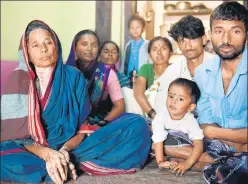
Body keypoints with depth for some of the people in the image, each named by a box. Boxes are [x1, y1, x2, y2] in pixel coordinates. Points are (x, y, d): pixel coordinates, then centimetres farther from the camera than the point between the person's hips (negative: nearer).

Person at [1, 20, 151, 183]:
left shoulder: (74, 76, 0)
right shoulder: (18, 79, -3)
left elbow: (82, 127, -1)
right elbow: (15, 132, -8)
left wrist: (64, 150, -22)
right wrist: (47, 154, -26)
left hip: (71, 147, 2)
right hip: (33, 150, -1)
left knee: (136, 126, -16)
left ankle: (64, 163, -19)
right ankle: (71, 164, -18)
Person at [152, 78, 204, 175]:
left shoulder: (191, 121, -27)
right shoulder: (161, 115, -29)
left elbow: (198, 144, -34)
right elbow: (158, 140, -32)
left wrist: (187, 163, -47)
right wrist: (160, 161, -41)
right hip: (165, 143, 0)